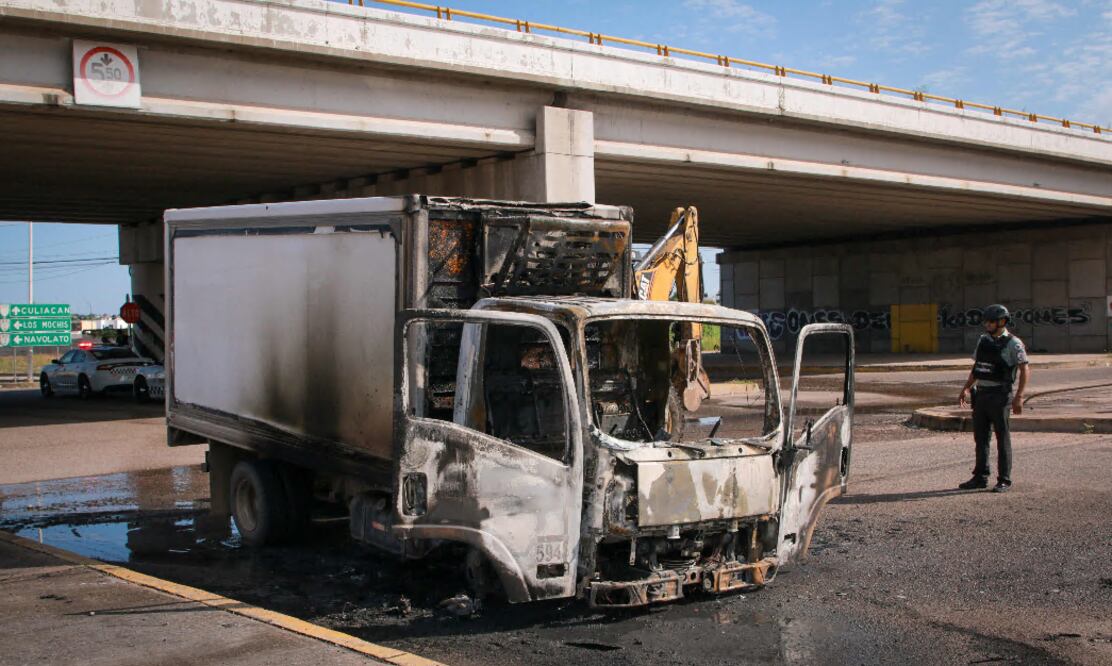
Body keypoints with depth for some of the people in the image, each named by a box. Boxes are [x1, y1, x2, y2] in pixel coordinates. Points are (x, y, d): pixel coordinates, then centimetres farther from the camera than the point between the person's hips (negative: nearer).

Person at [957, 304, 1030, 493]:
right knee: (980, 437, 10)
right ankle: (980, 477, 17)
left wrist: (1018, 397, -19)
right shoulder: (983, 341, 12)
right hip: (981, 394, 7)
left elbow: (1025, 371, -12)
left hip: (1000, 396, -7)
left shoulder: (1013, 344, -8)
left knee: (1002, 438, -1)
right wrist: (966, 389, 13)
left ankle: (1004, 480, 5)